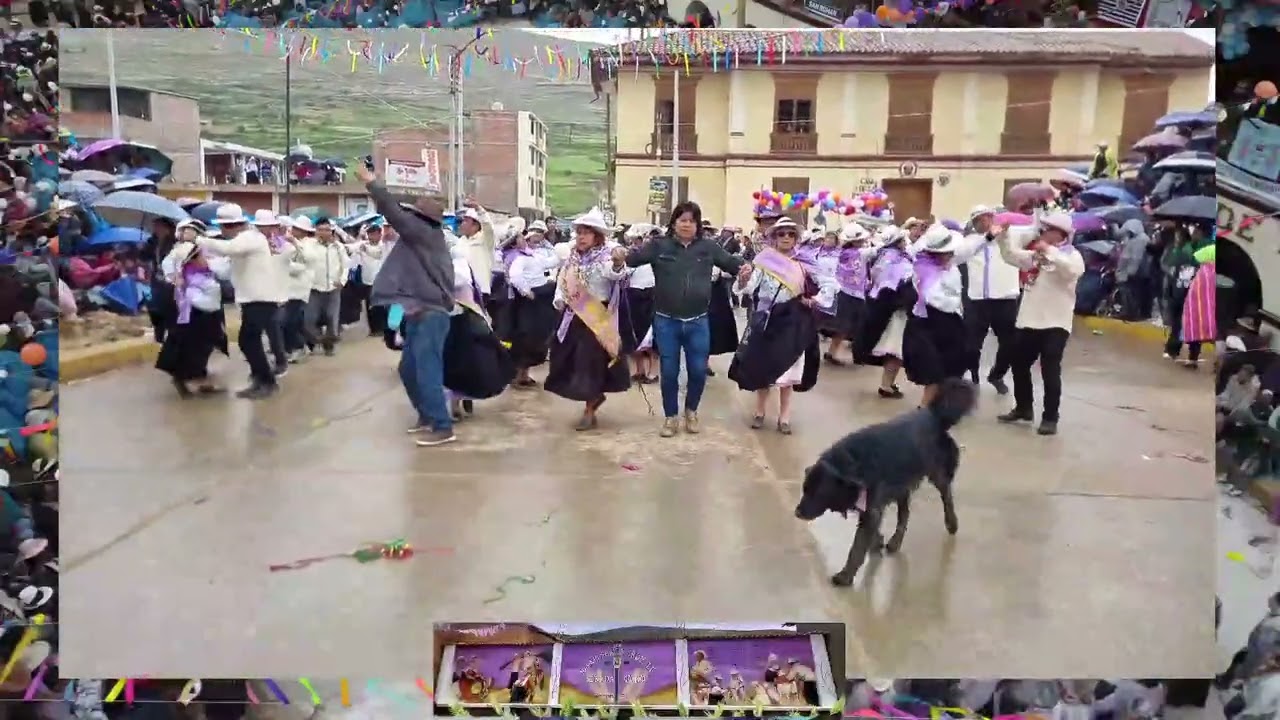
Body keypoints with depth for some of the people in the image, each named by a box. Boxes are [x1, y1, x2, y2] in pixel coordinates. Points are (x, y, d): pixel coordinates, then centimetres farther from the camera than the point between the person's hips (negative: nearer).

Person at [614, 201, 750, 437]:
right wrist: (620, 257, -35)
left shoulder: (708, 247, 0)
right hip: (666, 321, -1)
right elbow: (636, 256, -13)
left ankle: (691, 411, 32)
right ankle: (670, 416, 26)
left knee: (698, 371, 7)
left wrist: (745, 267, -20)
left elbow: (730, 262, 2)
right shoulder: (659, 245, -4)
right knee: (669, 373, 7)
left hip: (698, 322, 1)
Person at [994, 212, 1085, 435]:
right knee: (1019, 365, 16)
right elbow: (1012, 256, 15)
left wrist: (1049, 251, -30)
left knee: (1050, 371, -4)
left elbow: (1072, 270, -28)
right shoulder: (1035, 254, 12)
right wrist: (1004, 236, 2)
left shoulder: (1072, 255, -7)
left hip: (1055, 324, -7)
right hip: (1028, 321, 7)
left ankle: (1050, 417, 5)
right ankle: (1023, 407, 32)